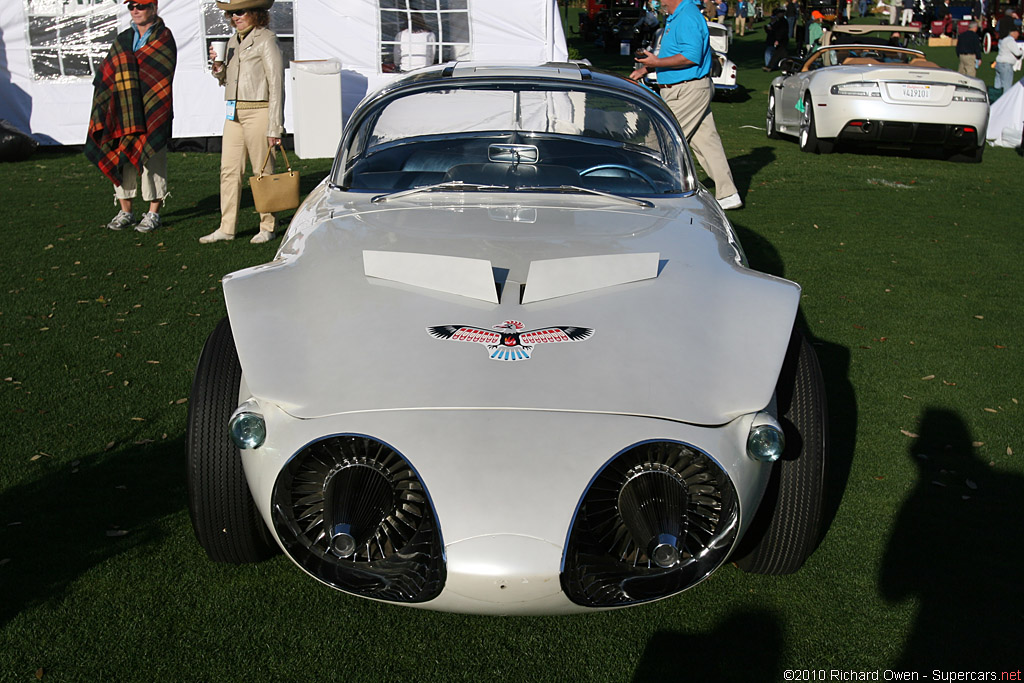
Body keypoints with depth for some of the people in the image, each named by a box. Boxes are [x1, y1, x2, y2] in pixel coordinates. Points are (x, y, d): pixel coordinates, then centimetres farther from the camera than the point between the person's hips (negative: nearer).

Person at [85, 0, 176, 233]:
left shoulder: (164, 39, 2)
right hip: (122, 114, 5)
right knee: (121, 160, 6)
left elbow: (162, 77, -8)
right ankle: (125, 212, 14)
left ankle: (153, 214, 5)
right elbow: (106, 76, 15)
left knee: (152, 161, -3)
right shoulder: (122, 40, 17)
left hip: (151, 115, -5)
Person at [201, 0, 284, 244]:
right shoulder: (233, 42, 16)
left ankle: (267, 227, 11)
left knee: (263, 172, 0)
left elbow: (276, 83, -11)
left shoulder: (266, 39, -6)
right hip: (233, 113, 7)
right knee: (228, 169, 5)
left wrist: (275, 127, -15)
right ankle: (226, 227, 11)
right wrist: (218, 65, 3)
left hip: (258, 112, -7)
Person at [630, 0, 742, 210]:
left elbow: (691, 57, -25)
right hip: (681, 90, 10)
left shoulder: (687, 17, -17)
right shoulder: (674, 17, 16)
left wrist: (657, 63, -23)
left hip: (688, 91, -10)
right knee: (706, 141, 8)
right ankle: (727, 194, 10)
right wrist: (645, 69, 19)